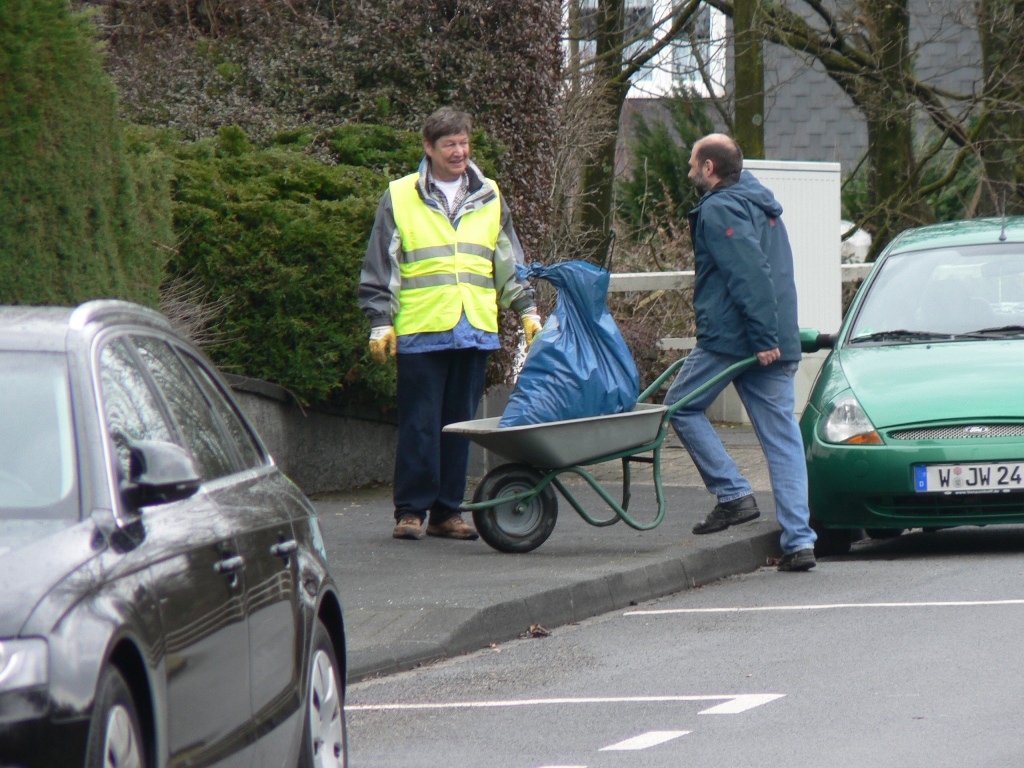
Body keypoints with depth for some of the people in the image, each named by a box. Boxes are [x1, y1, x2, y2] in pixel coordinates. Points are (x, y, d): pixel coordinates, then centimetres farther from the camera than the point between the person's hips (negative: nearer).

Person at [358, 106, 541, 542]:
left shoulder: (489, 199, 15)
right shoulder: (400, 199, 5)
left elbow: (510, 262, 22)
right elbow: (379, 269, 6)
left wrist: (527, 310, 15)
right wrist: (380, 322, 0)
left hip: (475, 332, 3)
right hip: (420, 332, -3)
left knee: (460, 424, 5)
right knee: (419, 425, -4)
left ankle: (447, 511, 12)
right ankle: (411, 511, 2)